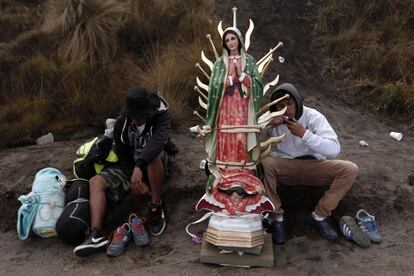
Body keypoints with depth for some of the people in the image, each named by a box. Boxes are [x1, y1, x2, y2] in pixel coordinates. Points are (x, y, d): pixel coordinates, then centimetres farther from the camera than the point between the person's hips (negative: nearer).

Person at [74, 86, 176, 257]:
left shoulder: (160, 116, -20)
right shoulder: (121, 124, -10)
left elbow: (158, 140, -39)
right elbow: (123, 156, -7)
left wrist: (139, 167, -51)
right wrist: (135, 181, -19)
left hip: (153, 166, -4)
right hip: (129, 167, 4)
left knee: (154, 155, -39)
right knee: (96, 182, -16)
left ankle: (156, 208, -25)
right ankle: (96, 236, -28)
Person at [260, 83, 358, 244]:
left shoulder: (313, 116, -10)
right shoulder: (271, 118, -5)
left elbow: (334, 149, -21)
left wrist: (304, 134, -30)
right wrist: (267, 126, -28)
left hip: (313, 166, 1)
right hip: (283, 167, 0)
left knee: (350, 169, -22)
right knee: (263, 163, -34)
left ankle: (319, 215, -9)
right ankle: (276, 218, -17)